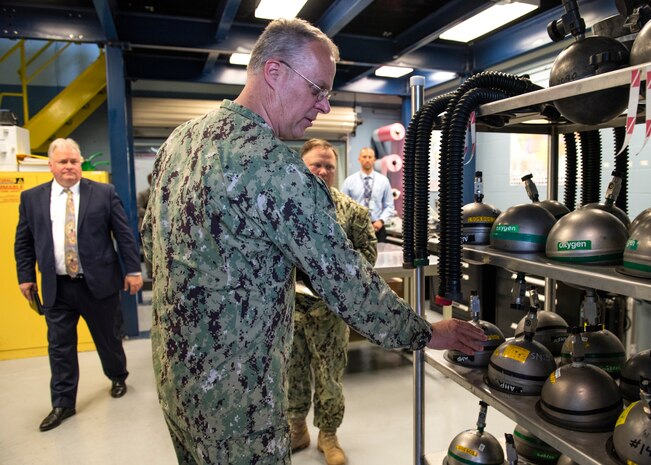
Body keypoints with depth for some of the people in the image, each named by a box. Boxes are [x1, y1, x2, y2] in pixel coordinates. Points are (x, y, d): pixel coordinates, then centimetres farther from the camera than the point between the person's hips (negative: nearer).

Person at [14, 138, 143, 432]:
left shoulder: (104, 193, -2)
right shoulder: (32, 198, 5)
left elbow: (124, 234, -2)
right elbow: (23, 242, 11)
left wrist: (133, 270, -5)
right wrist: (25, 276, 7)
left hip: (99, 283, -1)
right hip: (56, 288, 2)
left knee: (108, 338, 13)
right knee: (60, 347, 8)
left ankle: (118, 377, 39)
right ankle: (63, 404, 23)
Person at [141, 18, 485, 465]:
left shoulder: (180, 138, 3)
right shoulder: (273, 165, -25)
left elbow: (151, 238, 12)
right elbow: (344, 277, -21)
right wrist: (425, 333, -8)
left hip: (173, 366, 9)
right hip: (233, 391, -9)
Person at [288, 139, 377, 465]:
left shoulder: (352, 210, -1)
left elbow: (369, 250, 1)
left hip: (329, 307, -1)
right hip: (288, 305, 1)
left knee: (329, 374, 11)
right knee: (292, 371, 15)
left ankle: (328, 435, 32)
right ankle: (296, 428, 37)